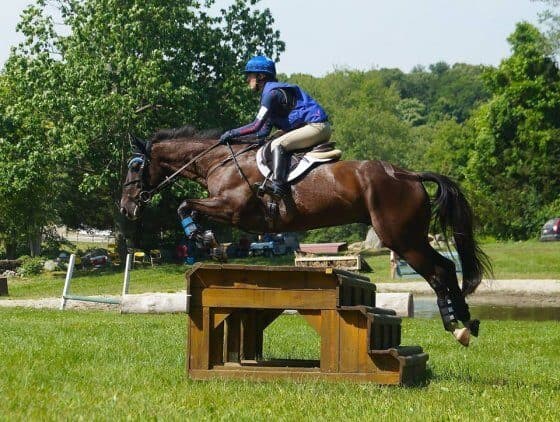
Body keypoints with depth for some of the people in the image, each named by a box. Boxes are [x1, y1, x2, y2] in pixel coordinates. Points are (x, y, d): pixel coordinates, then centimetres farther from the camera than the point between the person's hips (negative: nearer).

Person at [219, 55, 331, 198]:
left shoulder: (272, 92, -13)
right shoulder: (270, 91, 18)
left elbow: (256, 126, -18)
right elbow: (263, 133, 17)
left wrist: (231, 134, -7)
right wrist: (234, 138, 13)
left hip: (317, 126, -11)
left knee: (278, 145, -22)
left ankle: (278, 185, -32)